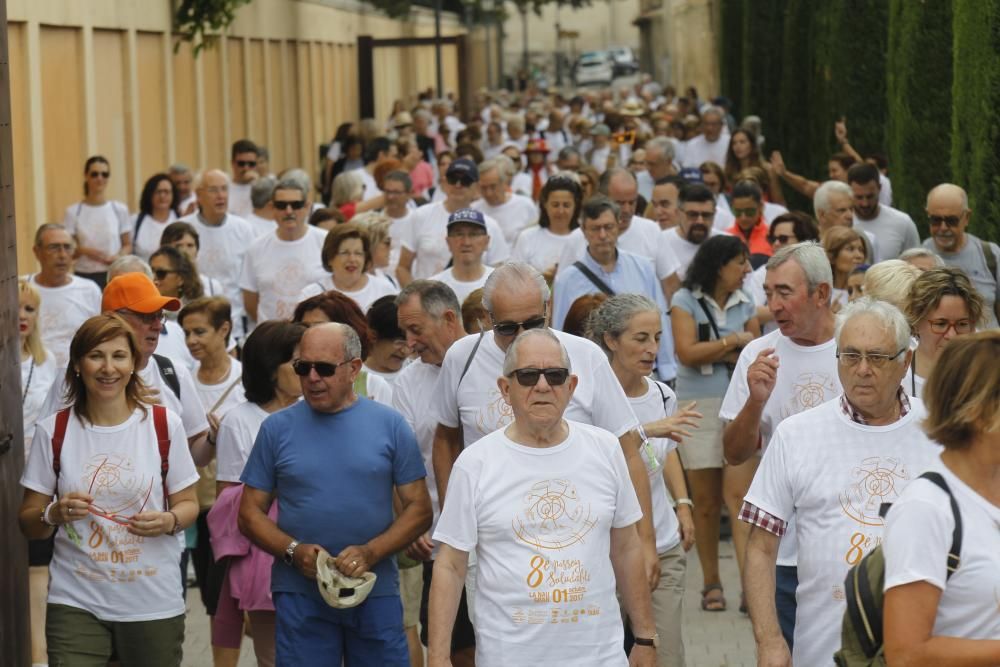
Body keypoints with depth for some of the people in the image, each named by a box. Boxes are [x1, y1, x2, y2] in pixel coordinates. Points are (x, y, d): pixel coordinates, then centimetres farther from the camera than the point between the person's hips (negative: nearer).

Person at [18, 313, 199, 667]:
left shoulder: (165, 425, -1)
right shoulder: (53, 431, 0)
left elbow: (187, 503, 7)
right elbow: (28, 523, 5)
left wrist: (169, 521, -15)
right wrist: (54, 514, -17)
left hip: (154, 602, 0)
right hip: (76, 603, 0)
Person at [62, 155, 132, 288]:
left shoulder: (120, 209, 5)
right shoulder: (73, 212, 1)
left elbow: (128, 245, 12)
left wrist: (119, 257, -9)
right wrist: (84, 251, -17)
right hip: (84, 276, -1)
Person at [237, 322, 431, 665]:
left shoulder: (390, 425, 3)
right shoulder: (277, 428, 5)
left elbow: (419, 508, 3)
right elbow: (250, 513, 6)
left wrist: (371, 552, -13)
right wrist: (293, 551, -12)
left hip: (376, 594, 0)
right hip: (299, 594, 0)